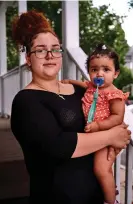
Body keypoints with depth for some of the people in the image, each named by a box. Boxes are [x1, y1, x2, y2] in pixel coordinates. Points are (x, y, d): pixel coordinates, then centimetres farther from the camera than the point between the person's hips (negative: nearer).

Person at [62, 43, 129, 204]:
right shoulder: (92, 86, 4)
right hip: (93, 133, 9)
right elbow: (85, 84, 28)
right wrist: (70, 81, 23)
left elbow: (118, 118, -24)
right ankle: (110, 187, 49)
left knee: (101, 170, -18)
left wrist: (98, 126, -30)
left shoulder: (114, 94, -20)